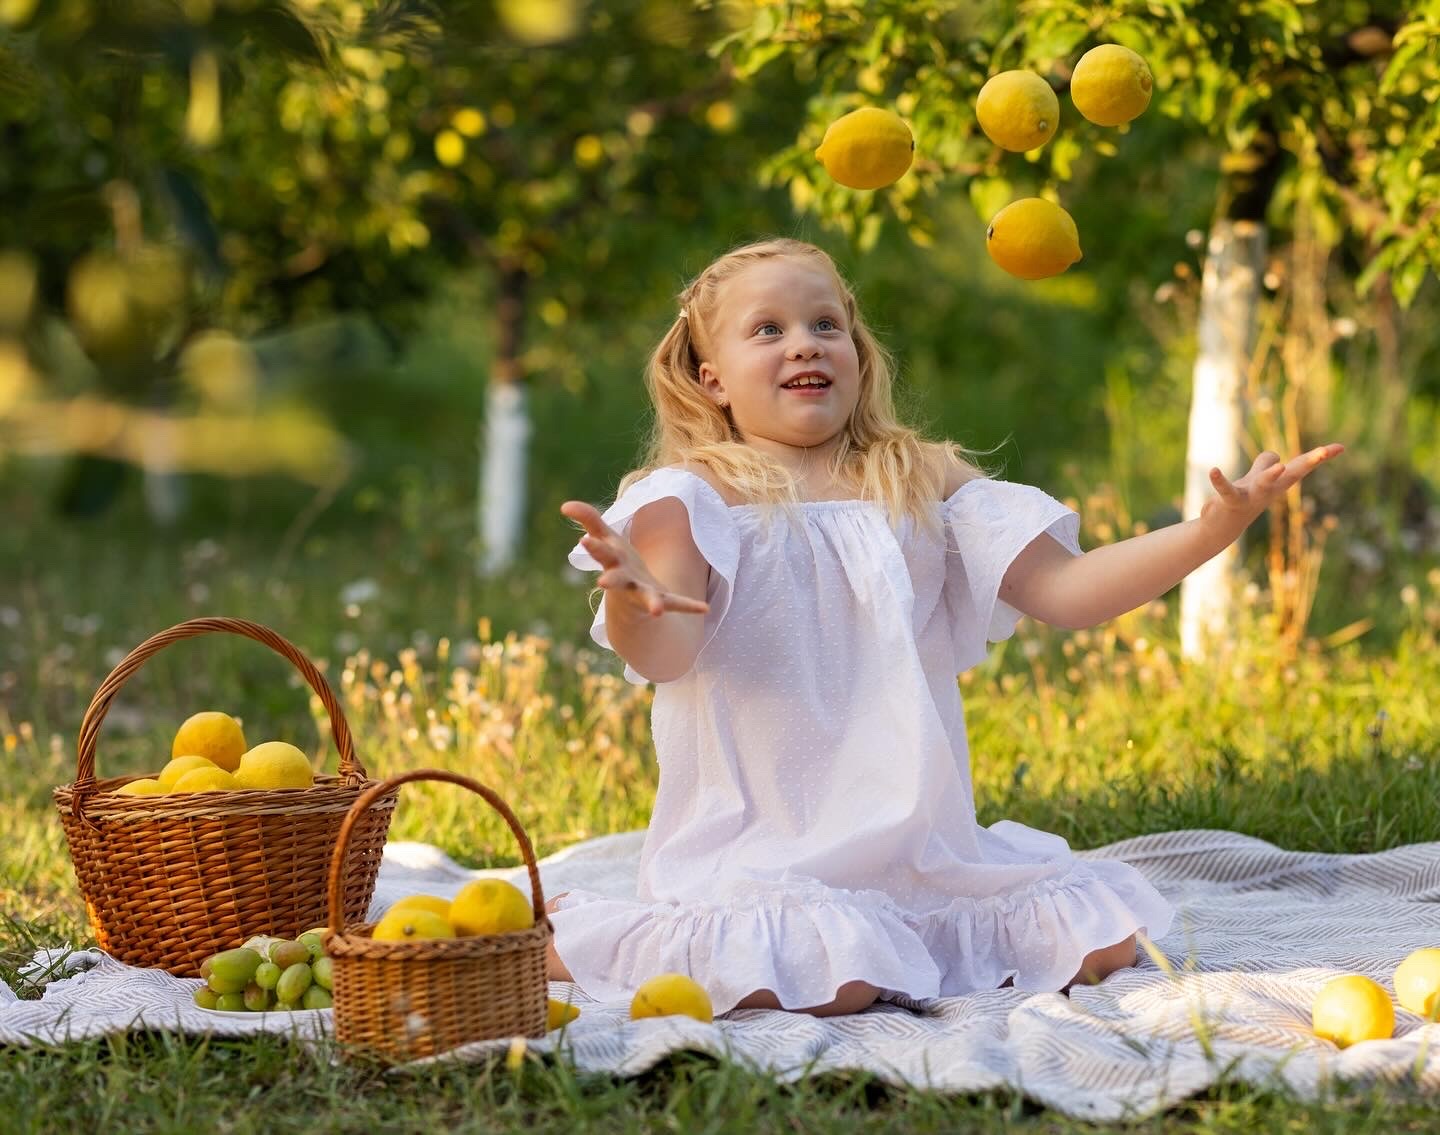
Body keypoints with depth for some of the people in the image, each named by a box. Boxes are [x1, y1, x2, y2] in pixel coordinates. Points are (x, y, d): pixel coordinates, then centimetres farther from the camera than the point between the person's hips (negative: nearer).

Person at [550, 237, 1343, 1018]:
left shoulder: (921, 485, 12)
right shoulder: (696, 496, -2)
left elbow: (1063, 591, 5)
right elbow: (663, 656, -15)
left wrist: (1212, 530, -8)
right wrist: (633, 600, -41)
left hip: (921, 851, 5)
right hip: (757, 858, -5)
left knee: (1106, 940, -7)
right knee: (831, 976, -33)